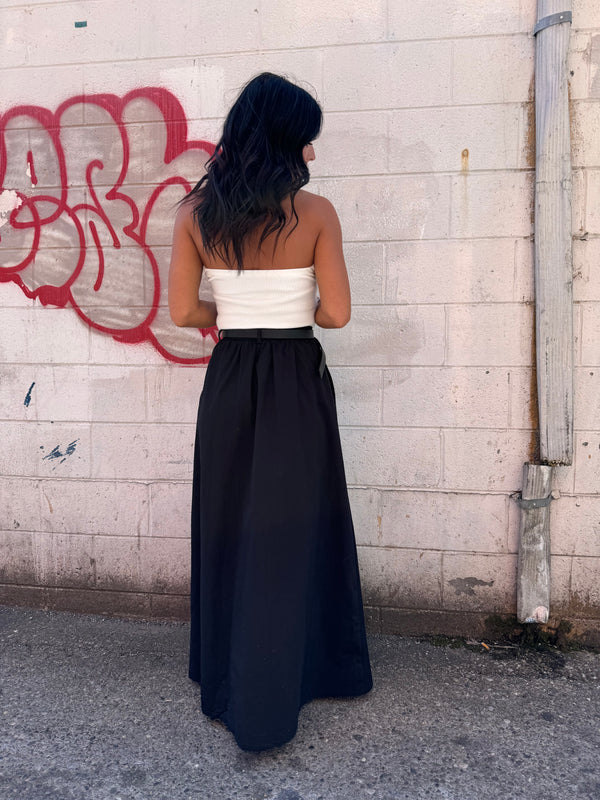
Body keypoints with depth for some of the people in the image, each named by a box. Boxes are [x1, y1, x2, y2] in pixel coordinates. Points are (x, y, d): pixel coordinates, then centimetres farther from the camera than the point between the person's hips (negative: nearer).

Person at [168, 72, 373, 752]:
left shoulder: (195, 211, 0)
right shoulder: (314, 212, -8)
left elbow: (182, 312, -1)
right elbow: (335, 313, -8)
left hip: (228, 380, 3)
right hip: (297, 383, -3)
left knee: (228, 528, 16)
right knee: (292, 531, 9)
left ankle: (224, 679, 34)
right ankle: (265, 707, 21)